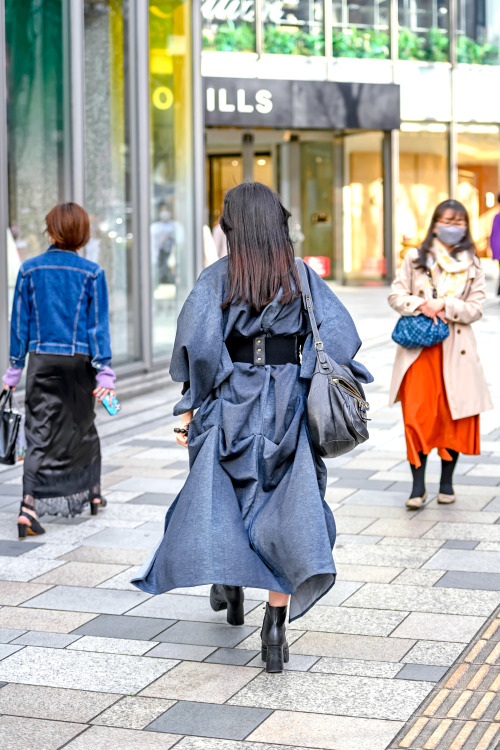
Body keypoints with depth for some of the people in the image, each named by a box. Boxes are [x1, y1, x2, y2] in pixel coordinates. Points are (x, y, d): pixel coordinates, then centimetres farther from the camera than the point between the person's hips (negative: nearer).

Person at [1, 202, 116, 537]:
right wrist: (104, 372, -2)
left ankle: (30, 504, -14)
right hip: (79, 361, 0)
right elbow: (98, 324, -5)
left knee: (40, 433, 0)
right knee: (83, 426, 19)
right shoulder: (92, 273, -5)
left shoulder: (30, 270, -1)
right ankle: (92, 492, 34)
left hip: (42, 361, 0)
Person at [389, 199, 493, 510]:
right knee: (417, 414, -7)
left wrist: (444, 305, -15)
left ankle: (447, 480, 20)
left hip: (457, 348, 1)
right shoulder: (416, 258, 6)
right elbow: (396, 295, 4)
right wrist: (421, 306, -13)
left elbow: (475, 308, -1)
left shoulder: (473, 265, 6)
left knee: (455, 414, 4)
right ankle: (418, 486, 0)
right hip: (420, 346, -1)